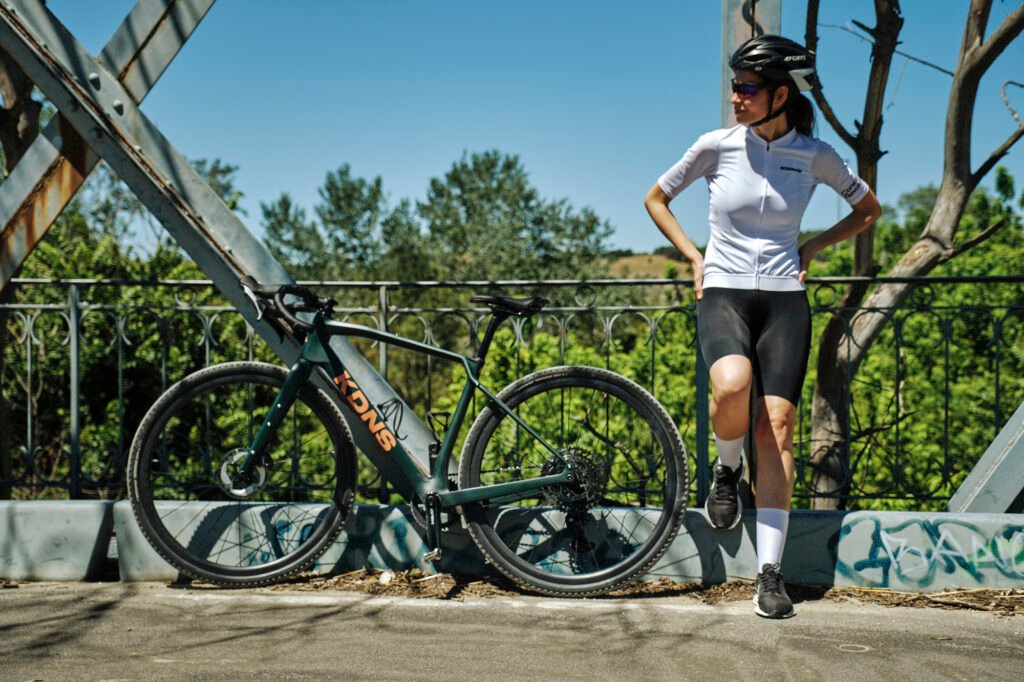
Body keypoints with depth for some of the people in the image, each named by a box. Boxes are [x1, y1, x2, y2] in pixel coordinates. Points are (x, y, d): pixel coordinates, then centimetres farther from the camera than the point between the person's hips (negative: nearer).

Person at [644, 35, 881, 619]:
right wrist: (694, 257, 4)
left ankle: (771, 573, -2)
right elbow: (656, 199, 13)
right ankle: (727, 469, 3)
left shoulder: (814, 155, 1)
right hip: (724, 295, -1)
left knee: (777, 428, -7)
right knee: (732, 386, -32)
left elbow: (869, 210, 16)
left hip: (784, 300, 1)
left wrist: (812, 248, 6)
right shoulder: (717, 146, -1)